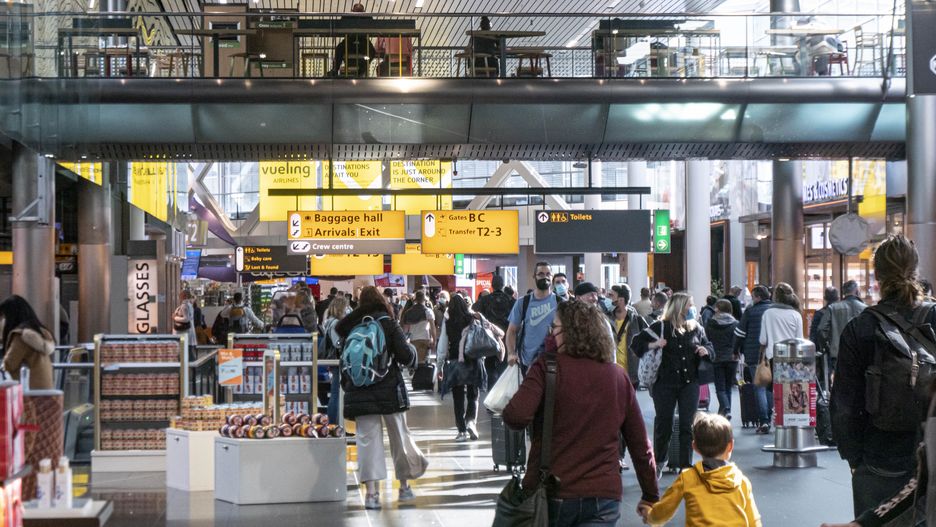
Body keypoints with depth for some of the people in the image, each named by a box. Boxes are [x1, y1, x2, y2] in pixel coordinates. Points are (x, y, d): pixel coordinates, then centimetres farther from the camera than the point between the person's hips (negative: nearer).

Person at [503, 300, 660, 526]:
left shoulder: (546, 367, -6)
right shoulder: (618, 376, 6)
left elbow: (516, 417, -19)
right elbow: (640, 444, 10)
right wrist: (651, 496, 20)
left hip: (550, 494, -2)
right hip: (603, 497, 2)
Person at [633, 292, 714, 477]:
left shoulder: (696, 328, 8)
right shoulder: (661, 327, -5)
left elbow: (709, 347, 20)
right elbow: (637, 342, -3)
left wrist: (705, 351, -3)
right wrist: (653, 345, -21)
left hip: (689, 383, 3)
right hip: (665, 383, -3)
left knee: (688, 426, 2)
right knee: (664, 423, 5)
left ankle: (686, 466, 8)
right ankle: (658, 463, 24)